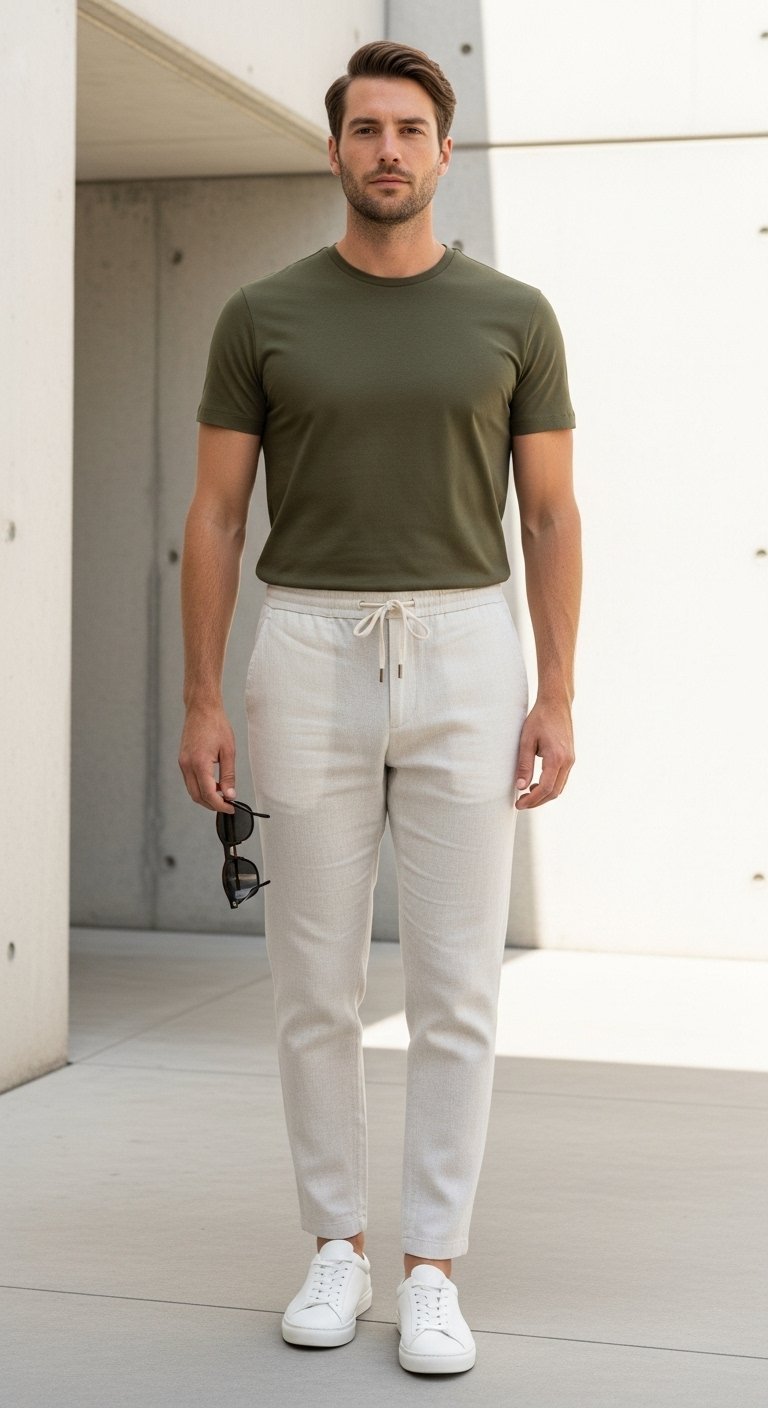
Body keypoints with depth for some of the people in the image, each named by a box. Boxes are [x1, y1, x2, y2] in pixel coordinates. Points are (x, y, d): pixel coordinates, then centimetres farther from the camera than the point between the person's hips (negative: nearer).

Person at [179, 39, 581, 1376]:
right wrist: (200, 701, -2)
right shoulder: (262, 314, 5)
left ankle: (432, 1270, 10)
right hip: (309, 661, 1)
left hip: (462, 662, 0)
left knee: (455, 986, -2)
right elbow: (215, 518, 4)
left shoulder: (514, 316, 5)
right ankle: (336, 1247, 20)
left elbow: (552, 519, 5)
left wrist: (556, 698, -4)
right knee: (314, 984, 4)